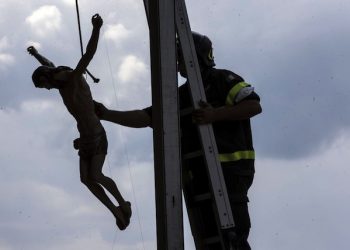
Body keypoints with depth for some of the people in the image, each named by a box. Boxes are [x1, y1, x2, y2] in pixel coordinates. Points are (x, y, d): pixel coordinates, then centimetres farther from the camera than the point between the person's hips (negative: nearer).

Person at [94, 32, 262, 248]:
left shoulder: (224, 80, -1)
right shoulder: (181, 96, 18)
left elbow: (255, 105, -12)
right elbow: (146, 117, 11)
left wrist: (215, 115, -21)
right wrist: (107, 114, 0)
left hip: (231, 169, -7)